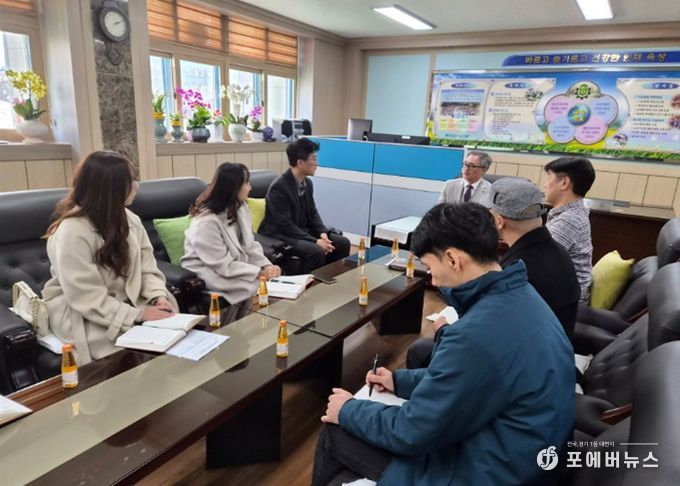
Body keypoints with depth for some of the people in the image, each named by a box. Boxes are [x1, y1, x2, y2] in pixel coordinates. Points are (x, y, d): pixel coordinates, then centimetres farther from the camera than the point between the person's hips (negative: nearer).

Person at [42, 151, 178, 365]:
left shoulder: (129, 219, 1)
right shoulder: (72, 232, -21)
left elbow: (147, 268, 1)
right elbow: (87, 299, -23)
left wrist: (159, 297, -17)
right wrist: (138, 315, -25)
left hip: (129, 302, 6)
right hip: (84, 315, -6)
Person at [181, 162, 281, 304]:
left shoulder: (240, 207, 1)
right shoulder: (206, 223, -24)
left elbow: (249, 245, 1)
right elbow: (224, 266, -23)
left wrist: (266, 265, -15)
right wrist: (259, 273, -25)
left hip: (234, 266, 8)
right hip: (210, 274, -7)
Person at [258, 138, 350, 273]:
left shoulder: (307, 183, 5)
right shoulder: (279, 187, -21)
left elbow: (313, 213, 13)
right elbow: (285, 225, -24)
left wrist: (323, 233, -7)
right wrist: (315, 241, -27)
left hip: (303, 232, 8)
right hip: (281, 236, -8)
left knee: (343, 243, -6)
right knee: (316, 251, -32)